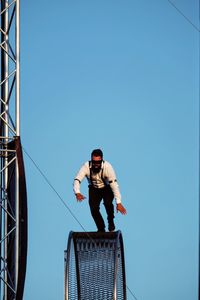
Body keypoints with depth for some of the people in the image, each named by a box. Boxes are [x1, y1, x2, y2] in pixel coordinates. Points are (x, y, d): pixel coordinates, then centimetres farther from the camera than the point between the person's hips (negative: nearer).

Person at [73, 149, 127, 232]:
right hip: (94, 190, 2)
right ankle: (101, 229, 9)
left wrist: (118, 202, -39)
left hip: (107, 189, -2)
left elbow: (114, 184, -33)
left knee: (108, 203, -28)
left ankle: (111, 221, 3)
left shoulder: (107, 166, -31)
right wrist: (77, 193, -51)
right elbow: (77, 180, -30)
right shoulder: (86, 166, -26)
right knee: (94, 209, -15)